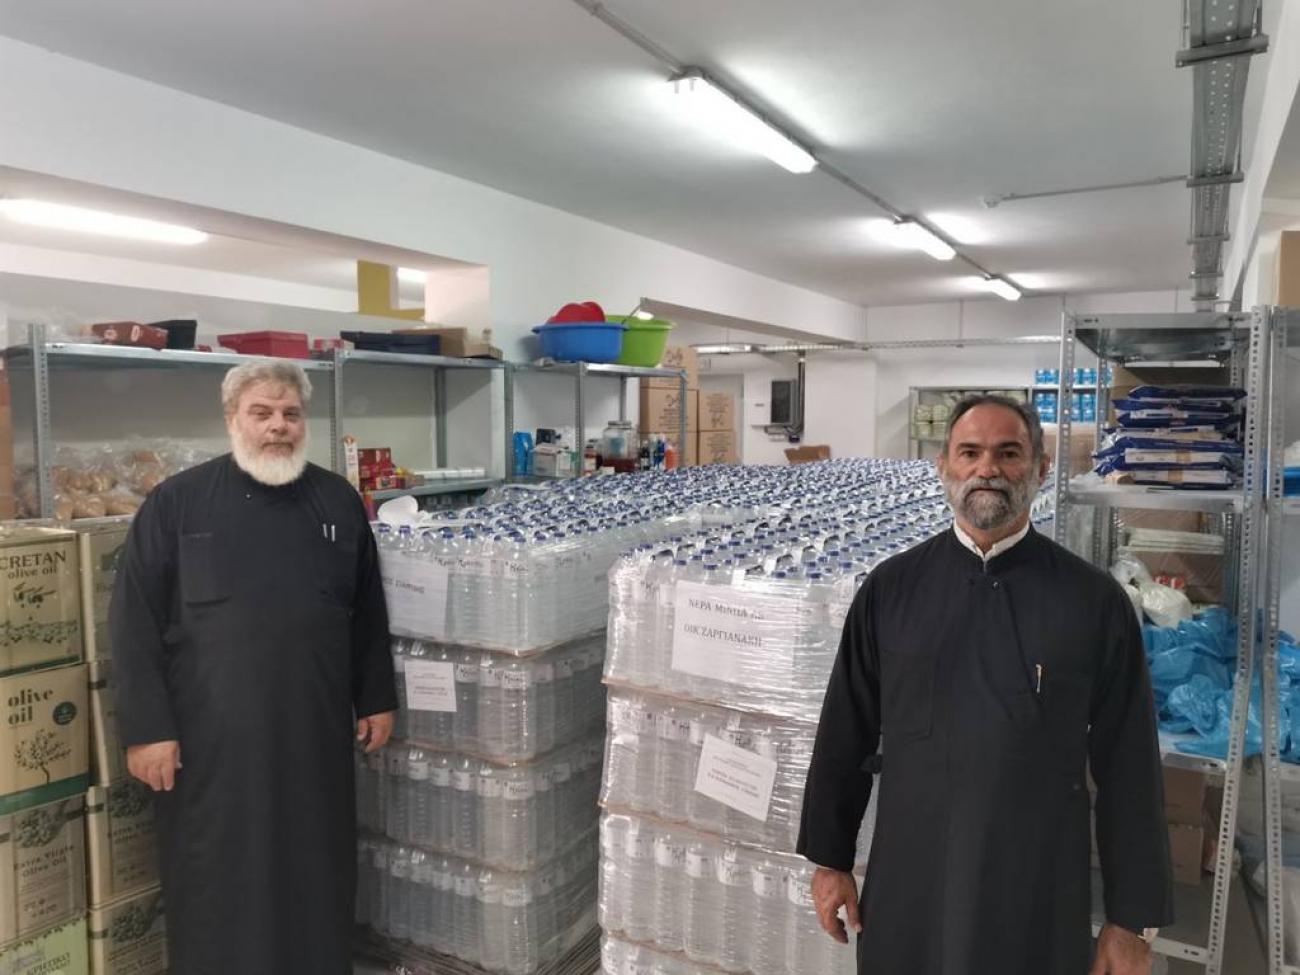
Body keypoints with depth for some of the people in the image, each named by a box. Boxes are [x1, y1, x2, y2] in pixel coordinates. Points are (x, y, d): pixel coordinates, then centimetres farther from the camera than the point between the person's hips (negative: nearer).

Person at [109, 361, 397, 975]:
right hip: (211, 739, -3)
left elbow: (367, 614, 11)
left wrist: (376, 699, 11)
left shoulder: (338, 501, 5)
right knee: (217, 884, 9)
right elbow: (135, 624, -5)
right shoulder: (176, 503, -4)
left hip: (314, 733, 3)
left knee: (316, 875, 15)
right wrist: (146, 728, -9)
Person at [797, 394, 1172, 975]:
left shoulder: (1095, 602, -7)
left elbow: (1129, 768, -3)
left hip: (1038, 900, -1)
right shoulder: (889, 590, -3)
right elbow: (844, 733, 3)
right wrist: (829, 859, 6)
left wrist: (1133, 920, -1)